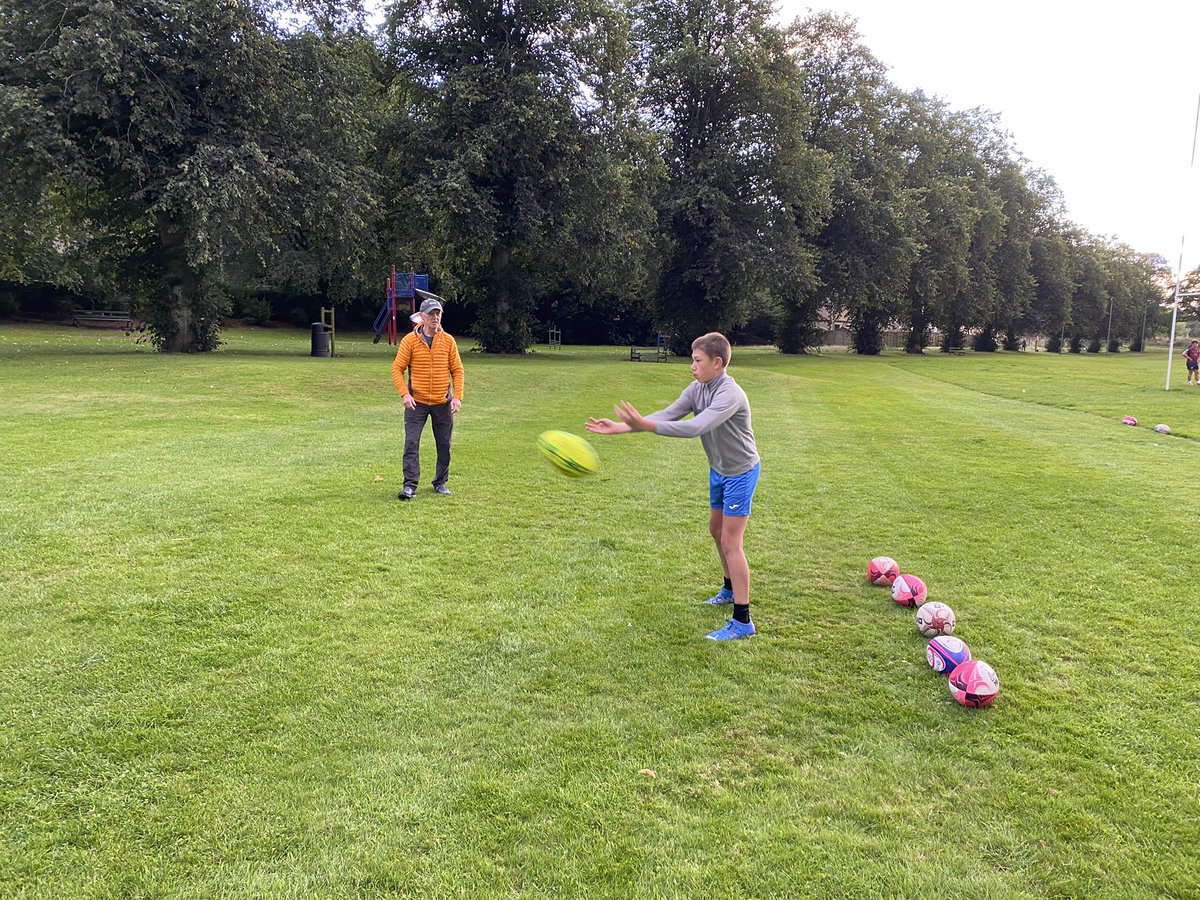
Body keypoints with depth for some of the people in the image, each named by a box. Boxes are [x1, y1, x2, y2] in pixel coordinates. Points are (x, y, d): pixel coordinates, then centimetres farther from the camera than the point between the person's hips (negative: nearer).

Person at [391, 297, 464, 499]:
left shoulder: (448, 340, 2)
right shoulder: (410, 340, -3)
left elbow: (457, 370, 5)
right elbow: (397, 368, -2)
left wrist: (457, 396, -5)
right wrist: (404, 393, -14)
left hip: (443, 403, 2)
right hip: (417, 402, -2)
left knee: (444, 445, 9)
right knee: (411, 443, -8)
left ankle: (441, 482, 24)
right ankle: (410, 485, -3)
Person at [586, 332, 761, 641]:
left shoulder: (730, 395, -30)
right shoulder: (697, 389, -5)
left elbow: (695, 428, -41)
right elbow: (666, 416, -12)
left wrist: (645, 424, -47)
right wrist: (620, 427, -22)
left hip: (740, 473, -9)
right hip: (719, 470, 9)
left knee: (730, 543, -10)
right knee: (716, 530, 21)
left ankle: (742, 621, -5)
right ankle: (730, 589, 43)